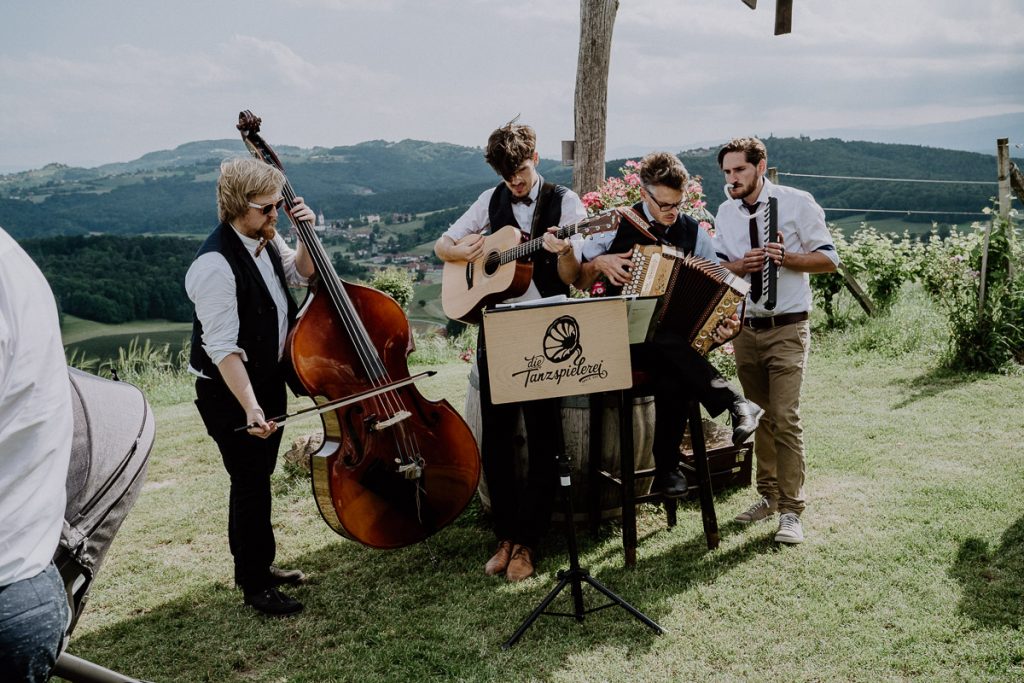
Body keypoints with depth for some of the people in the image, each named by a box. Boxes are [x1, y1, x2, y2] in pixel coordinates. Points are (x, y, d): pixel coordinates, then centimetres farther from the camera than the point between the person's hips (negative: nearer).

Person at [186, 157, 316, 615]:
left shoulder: (266, 240, 0)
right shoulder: (216, 265, -26)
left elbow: (300, 274, 19)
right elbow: (223, 347, -28)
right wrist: (250, 407, -33)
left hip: (269, 380, 9)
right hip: (231, 392, -8)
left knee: (257, 479, 20)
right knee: (252, 485, 1)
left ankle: (254, 565, 37)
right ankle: (255, 586, 17)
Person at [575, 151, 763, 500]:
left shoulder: (694, 233, 7)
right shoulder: (616, 225, 1)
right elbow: (576, 281, 7)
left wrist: (725, 324, -13)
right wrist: (599, 263, -13)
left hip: (680, 336, 2)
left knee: (672, 382, -33)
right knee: (667, 344, -38)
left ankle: (667, 470, -15)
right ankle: (736, 403, -32)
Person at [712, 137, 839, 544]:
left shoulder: (797, 203, -5)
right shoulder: (725, 212, 9)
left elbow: (828, 259, -4)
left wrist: (785, 257, -20)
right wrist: (742, 265, -12)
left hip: (786, 329, -5)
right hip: (744, 328, 5)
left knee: (785, 419, -11)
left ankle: (791, 511, -4)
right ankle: (768, 495, 24)